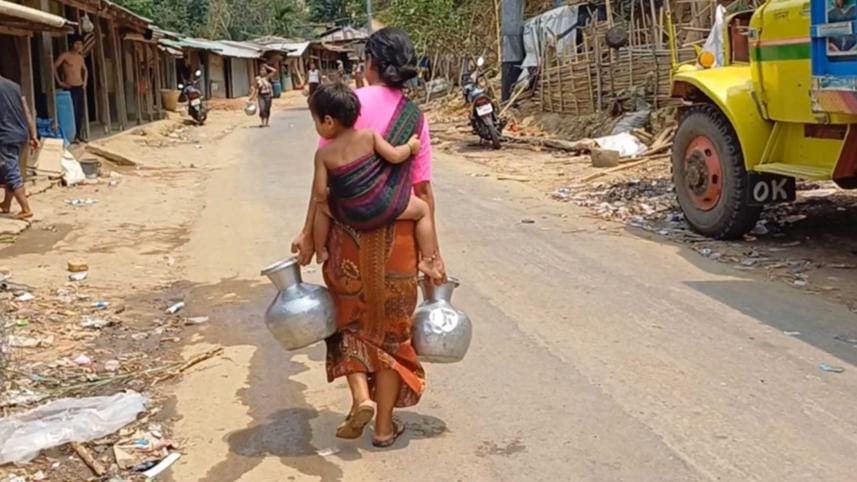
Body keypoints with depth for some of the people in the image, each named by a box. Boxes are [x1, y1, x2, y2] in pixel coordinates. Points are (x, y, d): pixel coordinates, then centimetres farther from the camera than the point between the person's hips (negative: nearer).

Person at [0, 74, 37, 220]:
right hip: (22, 135, 7)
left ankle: (26, 209, -6)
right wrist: (33, 135, 13)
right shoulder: (14, 85, 10)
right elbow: (27, 113, 10)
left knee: (12, 174, -2)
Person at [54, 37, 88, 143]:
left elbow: (85, 70, 30)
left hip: (80, 88, 6)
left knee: (81, 112, 6)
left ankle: (79, 134, 13)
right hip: (70, 88, -6)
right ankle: (73, 135, -6)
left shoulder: (81, 57, 13)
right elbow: (54, 67, -8)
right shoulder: (65, 56, -7)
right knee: (73, 112, -10)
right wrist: (59, 81, -9)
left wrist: (85, 82, 18)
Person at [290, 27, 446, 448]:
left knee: (349, 312, 20)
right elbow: (423, 190, 0)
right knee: (390, 324, 14)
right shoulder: (415, 117, 0)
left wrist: (308, 232, -5)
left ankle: (361, 396, 2)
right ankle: (385, 425, 21)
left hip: (349, 228, -2)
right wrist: (432, 251, 6)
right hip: (398, 232, 2)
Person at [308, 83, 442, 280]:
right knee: (423, 209, 18)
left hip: (350, 215, 2)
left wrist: (322, 200, 17)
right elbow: (395, 156, -10)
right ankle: (427, 261, 13)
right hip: (383, 206, -1)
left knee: (322, 207, 31)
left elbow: (320, 193, -6)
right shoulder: (369, 136, -7)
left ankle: (321, 253, 37)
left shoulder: (323, 153, -6)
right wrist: (410, 146, 10)